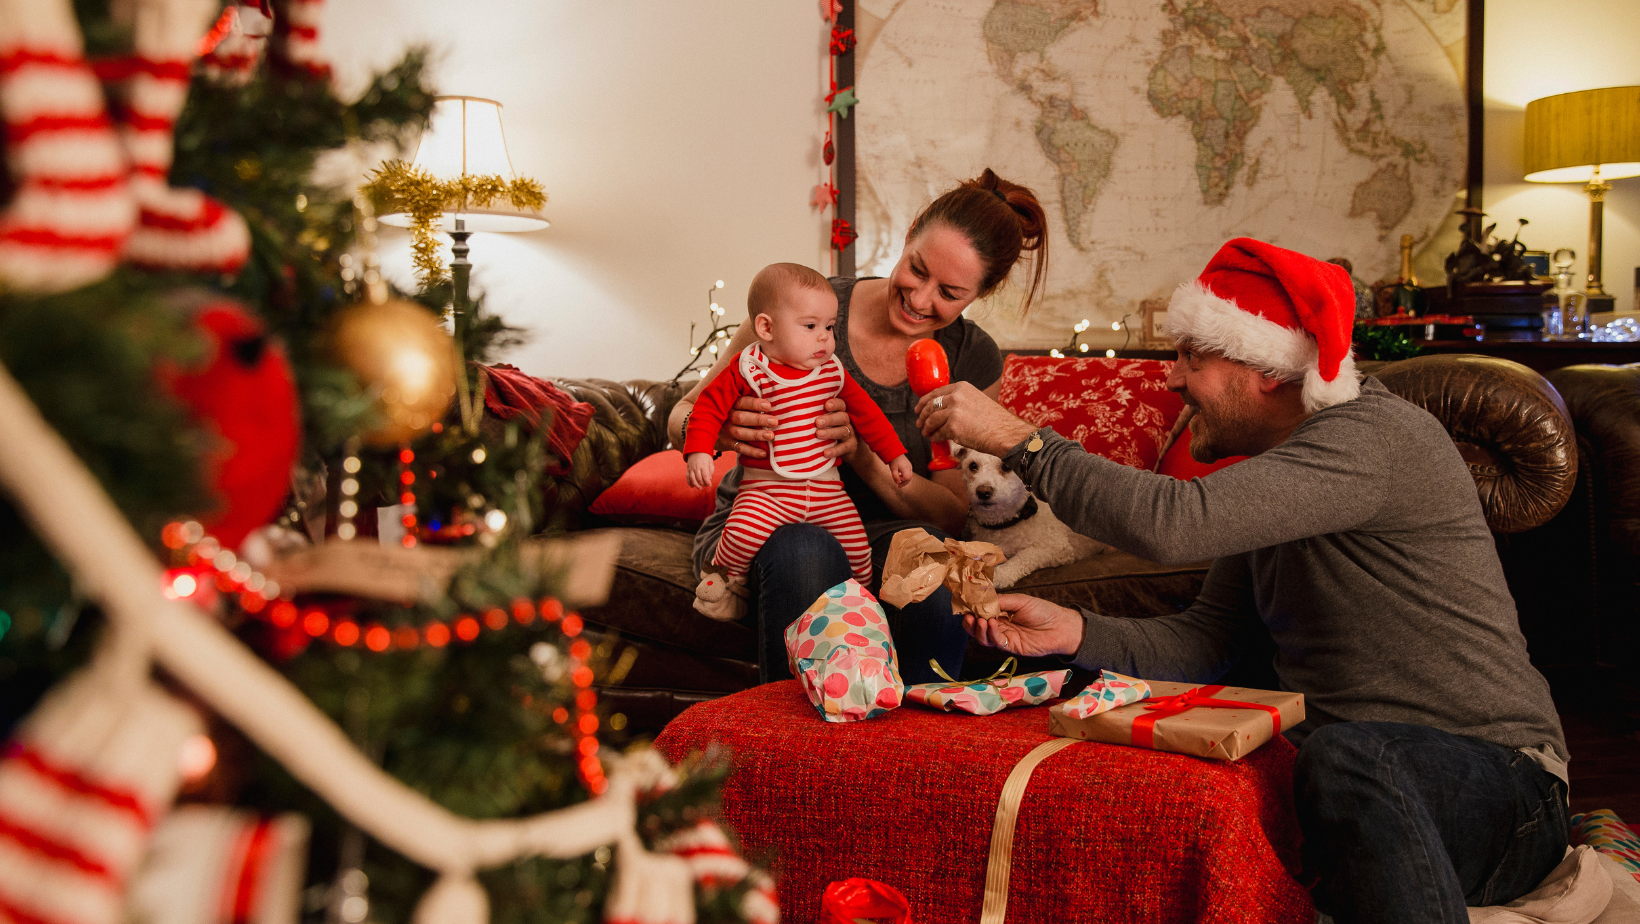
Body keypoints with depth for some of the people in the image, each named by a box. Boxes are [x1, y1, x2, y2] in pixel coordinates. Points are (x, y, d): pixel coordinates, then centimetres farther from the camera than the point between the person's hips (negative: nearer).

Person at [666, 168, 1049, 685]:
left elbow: (954, 513, -5)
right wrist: (720, 431, -29)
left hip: (879, 537, 2)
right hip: (759, 525, -1)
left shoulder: (973, 361, -1)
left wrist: (864, 453, -24)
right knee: (806, 552, -36)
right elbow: (682, 417, -3)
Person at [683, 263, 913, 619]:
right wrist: (699, 452, -18)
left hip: (826, 488, 4)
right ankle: (725, 576, 3)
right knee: (744, 531, -29)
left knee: (856, 543, -8)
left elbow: (864, 410, 15)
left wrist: (894, 454, 15)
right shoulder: (748, 370, -9)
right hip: (766, 489, -4)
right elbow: (710, 406, -5)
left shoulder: (832, 371, 5)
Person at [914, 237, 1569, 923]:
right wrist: (1070, 632, -8)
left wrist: (1017, 438, -21)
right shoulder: (1273, 469, 14)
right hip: (1363, 777, 7)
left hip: (1493, 777, -7)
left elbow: (1175, 524, -30)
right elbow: (1206, 640, 9)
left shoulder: (1374, 437, -17)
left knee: (1345, 755, -39)